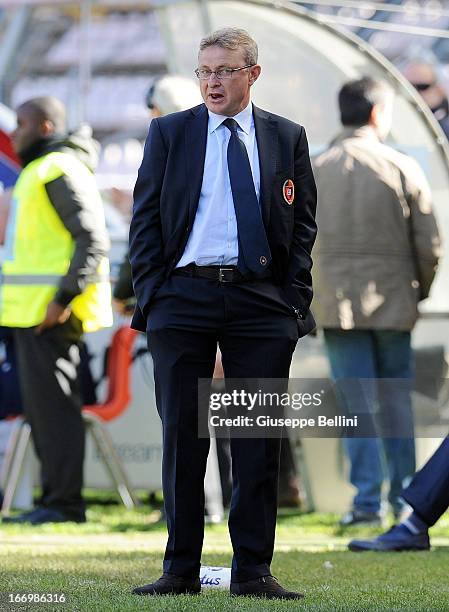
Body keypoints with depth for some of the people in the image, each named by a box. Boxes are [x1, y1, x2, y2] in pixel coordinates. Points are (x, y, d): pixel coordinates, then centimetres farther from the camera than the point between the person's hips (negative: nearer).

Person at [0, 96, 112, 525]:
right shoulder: (37, 172, 21)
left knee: (52, 404, -10)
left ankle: (63, 503, -9)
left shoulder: (61, 172, -12)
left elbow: (93, 240, -19)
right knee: (42, 406, 11)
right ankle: (55, 500, 15)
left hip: (51, 314, -11)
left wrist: (63, 299, -23)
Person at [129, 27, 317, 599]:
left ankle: (253, 570, 6)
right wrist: (151, 293, -3)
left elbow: (303, 222, 11)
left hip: (262, 302, 1)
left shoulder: (287, 138, 11)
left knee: (258, 441, 1)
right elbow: (145, 218, 7)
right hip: (183, 296, -1)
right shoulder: (169, 132, 8)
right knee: (182, 436, 1)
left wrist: (295, 299, 1)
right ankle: (181, 569, 6)